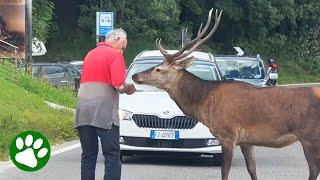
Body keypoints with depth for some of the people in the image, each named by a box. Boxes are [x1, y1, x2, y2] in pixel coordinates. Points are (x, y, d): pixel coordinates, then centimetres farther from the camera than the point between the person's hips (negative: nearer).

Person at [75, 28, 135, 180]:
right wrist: (128, 89, 7)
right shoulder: (115, 55, -3)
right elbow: (118, 85, -14)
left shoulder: (90, 54, 22)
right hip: (104, 112, -7)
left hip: (83, 111, 7)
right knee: (112, 156, -3)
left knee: (88, 156, 10)